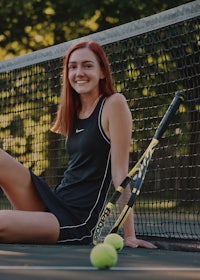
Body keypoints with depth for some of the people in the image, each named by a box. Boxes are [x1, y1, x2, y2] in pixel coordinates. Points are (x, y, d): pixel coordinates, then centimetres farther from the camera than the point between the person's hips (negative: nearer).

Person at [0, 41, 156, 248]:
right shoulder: (74, 113, 12)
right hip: (55, 203, 8)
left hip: (77, 223, -7)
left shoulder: (114, 104, -8)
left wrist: (128, 234, -15)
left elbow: (119, 171, -13)